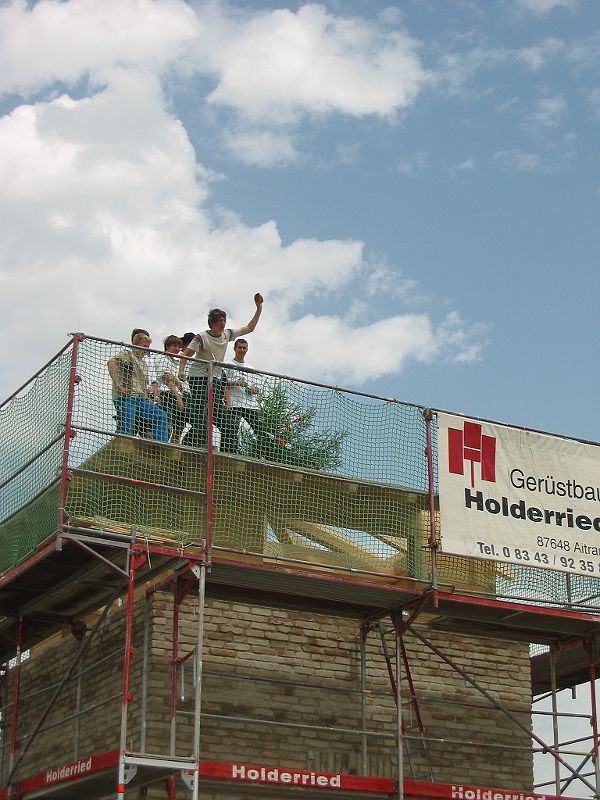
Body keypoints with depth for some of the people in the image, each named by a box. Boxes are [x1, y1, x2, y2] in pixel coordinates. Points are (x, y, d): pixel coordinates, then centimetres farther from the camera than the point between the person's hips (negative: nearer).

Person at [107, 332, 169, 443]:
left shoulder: (144, 364, 28)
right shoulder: (126, 354, 3)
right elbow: (111, 362, -17)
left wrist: (146, 400, 13)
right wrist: (118, 386, -23)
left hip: (140, 399, 8)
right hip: (125, 397, -7)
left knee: (160, 416, -6)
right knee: (125, 428, -19)